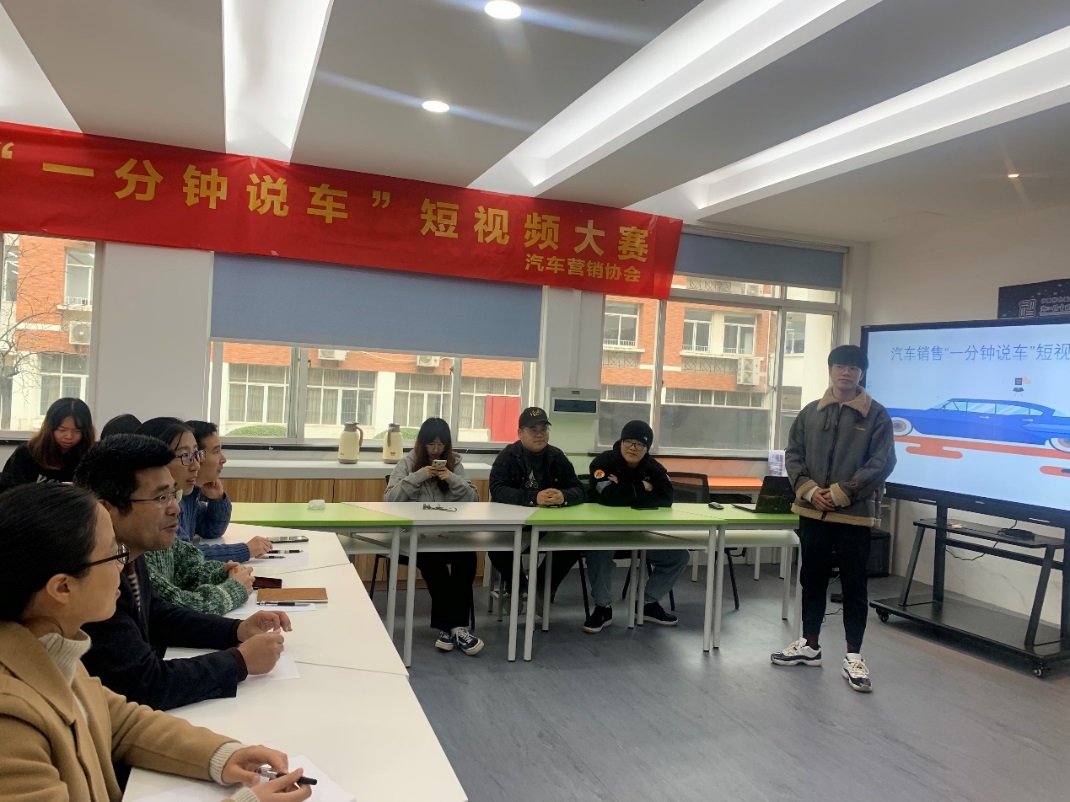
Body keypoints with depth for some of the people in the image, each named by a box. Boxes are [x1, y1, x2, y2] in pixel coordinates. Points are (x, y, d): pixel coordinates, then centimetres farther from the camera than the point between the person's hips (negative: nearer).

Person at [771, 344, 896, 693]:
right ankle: (809, 645, 29)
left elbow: (882, 463, -10)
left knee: (854, 586, 5)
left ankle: (853, 657, 17)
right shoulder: (810, 413, 7)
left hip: (855, 514, -4)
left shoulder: (876, 415, -4)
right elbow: (793, 455, 7)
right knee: (812, 580, 14)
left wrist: (840, 493, -15)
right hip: (812, 512, 4)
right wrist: (810, 490, -9)